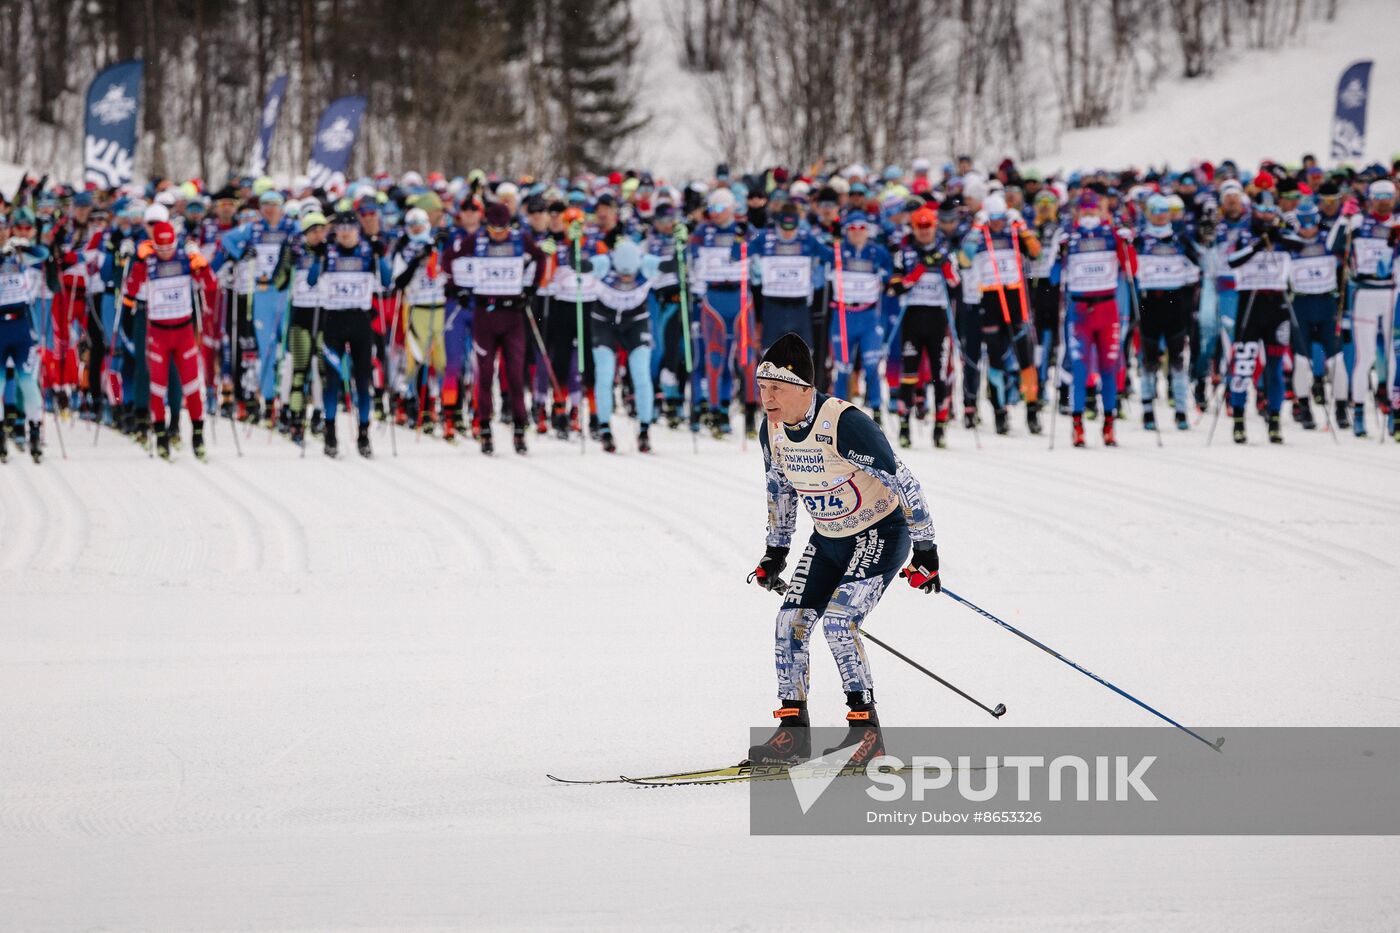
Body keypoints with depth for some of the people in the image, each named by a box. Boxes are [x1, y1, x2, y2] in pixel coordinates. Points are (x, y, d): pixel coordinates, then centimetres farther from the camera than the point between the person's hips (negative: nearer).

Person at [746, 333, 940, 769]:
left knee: (838, 623, -21)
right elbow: (780, 488, 14)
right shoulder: (772, 430, -6)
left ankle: (866, 730, -11)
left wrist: (926, 550, -20)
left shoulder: (845, 423, -29)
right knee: (791, 623, -2)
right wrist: (776, 552, 20)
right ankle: (792, 732, 7)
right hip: (828, 538, 7)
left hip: (881, 533, -7)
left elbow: (901, 482, -23)